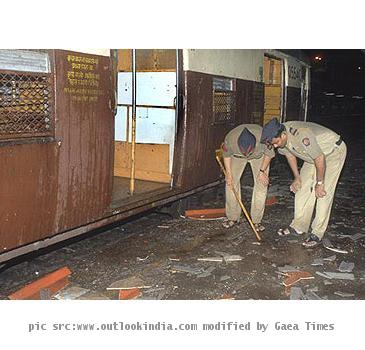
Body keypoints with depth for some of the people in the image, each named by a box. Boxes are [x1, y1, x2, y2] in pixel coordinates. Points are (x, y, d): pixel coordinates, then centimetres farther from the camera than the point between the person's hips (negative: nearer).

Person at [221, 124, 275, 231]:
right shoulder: (230, 139, -39)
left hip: (259, 156, -1)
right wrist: (228, 173, -11)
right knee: (231, 183, -6)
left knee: (261, 185, -9)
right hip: (237, 156, 1)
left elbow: (269, 154, -17)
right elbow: (226, 155, -14)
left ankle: (256, 220, 0)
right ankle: (233, 218, 7)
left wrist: (263, 170, -17)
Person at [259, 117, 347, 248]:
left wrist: (319, 183, -21)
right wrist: (297, 177, 8)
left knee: (323, 193, -11)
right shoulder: (278, 137, -14)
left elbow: (320, 159, -32)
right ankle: (299, 226, 15)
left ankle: (317, 233, -4)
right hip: (314, 154, 8)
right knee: (303, 187, 4)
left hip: (334, 151, -8)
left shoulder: (302, 135, -40)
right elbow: (290, 155, 5)